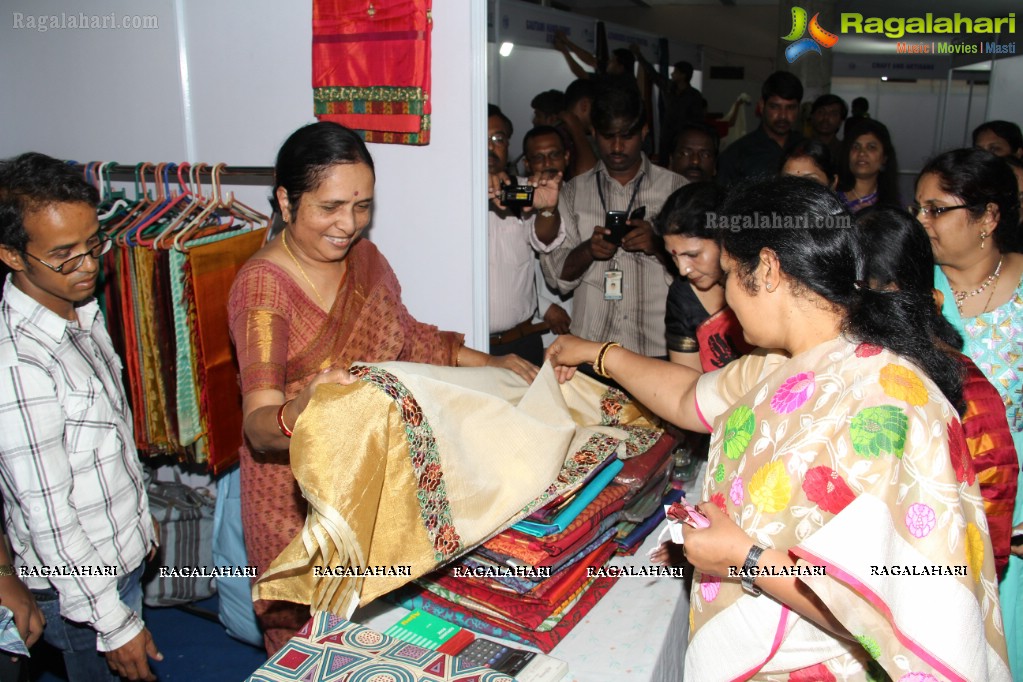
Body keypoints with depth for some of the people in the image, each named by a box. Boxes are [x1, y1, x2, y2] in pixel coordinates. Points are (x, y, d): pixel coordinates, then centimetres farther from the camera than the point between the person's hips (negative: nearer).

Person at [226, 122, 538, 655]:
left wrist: (487, 362, 4)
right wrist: (299, 413, -53)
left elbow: (405, 336, 14)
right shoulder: (262, 284, -22)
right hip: (298, 490, -6)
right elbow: (258, 426, -31)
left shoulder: (363, 257, -1)